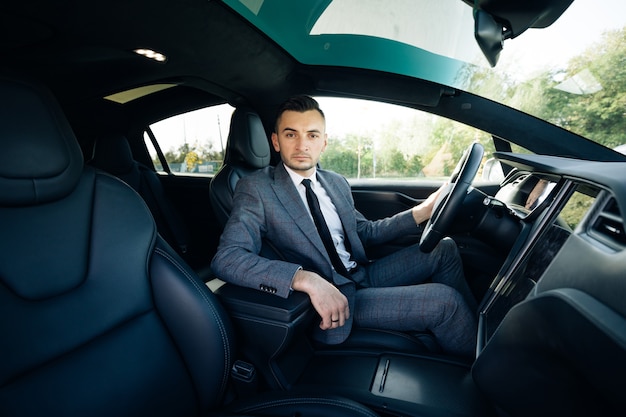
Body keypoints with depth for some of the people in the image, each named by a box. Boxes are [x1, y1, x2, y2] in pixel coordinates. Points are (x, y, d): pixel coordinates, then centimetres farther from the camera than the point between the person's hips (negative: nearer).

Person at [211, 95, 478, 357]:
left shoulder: (337, 183, 9)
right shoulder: (256, 188, -12)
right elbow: (226, 257, -25)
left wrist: (421, 212, 4)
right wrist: (309, 280, -36)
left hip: (364, 275, 7)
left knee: (444, 248, 5)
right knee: (445, 301, -16)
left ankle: (479, 325, 24)